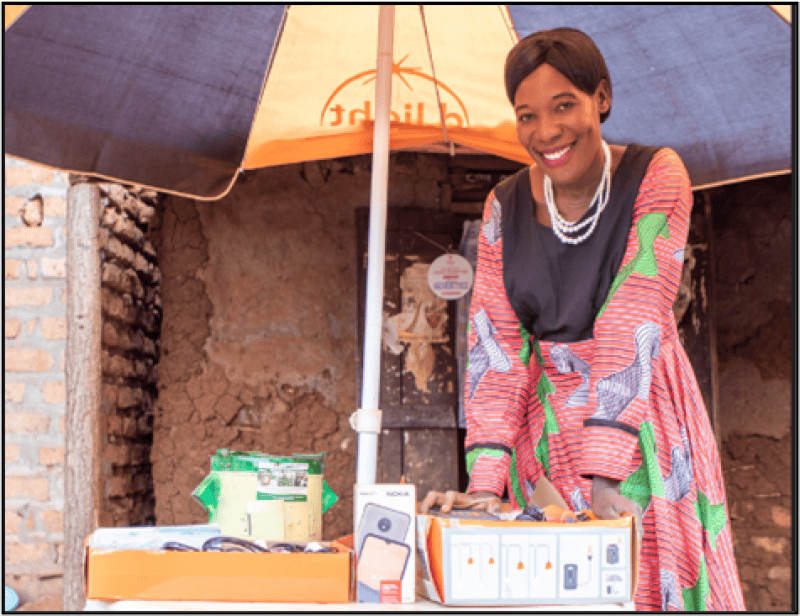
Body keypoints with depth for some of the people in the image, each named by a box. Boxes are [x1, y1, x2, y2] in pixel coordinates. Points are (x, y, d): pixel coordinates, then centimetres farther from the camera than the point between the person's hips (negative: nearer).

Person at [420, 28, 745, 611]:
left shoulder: (656, 176, -10)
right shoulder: (506, 206, 0)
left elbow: (632, 322, -20)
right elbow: (495, 346, -5)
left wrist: (603, 470, -28)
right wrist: (486, 482, -16)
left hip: (640, 417, -2)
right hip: (547, 424, 3)